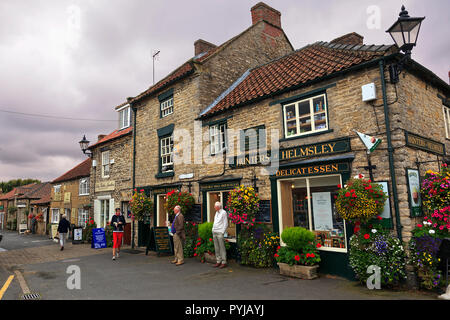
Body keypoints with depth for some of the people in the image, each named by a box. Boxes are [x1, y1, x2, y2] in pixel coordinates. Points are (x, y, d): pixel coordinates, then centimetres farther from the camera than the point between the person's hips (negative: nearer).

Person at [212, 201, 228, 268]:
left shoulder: (223, 212, -7)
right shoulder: (216, 213, 18)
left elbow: (225, 224, -10)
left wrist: (222, 232, -14)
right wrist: (213, 230, 13)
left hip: (220, 233, -8)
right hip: (214, 232, 8)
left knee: (222, 248, -4)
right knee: (216, 248, 9)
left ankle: (224, 262, 1)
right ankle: (218, 261, 15)